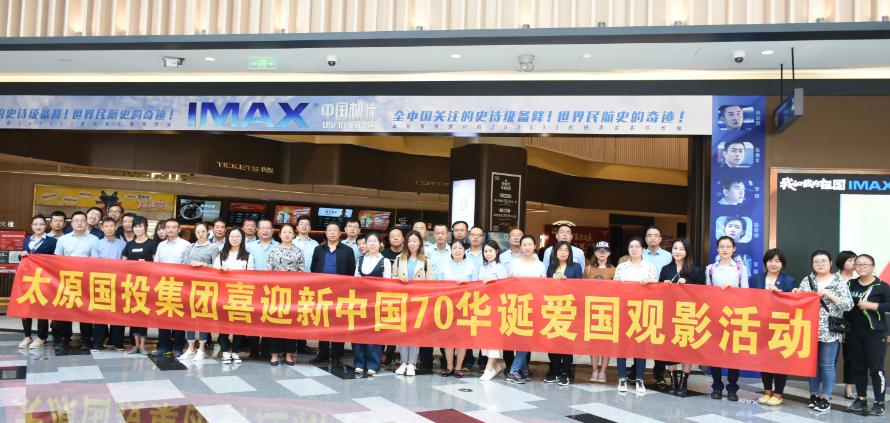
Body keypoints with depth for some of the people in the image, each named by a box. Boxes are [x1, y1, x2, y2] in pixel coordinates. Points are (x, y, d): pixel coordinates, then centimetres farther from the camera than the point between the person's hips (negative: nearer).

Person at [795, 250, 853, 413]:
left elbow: (849, 305, -8)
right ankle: (814, 394, 20)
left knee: (827, 364, 2)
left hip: (830, 331, -3)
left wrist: (830, 295, -17)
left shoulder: (839, 282, -1)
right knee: (812, 362, 10)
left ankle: (825, 398, 11)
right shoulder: (806, 280, 8)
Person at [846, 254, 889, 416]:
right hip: (854, 333, 4)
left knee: (876, 368, -1)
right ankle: (861, 399, 21)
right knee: (858, 367, 11)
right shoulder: (849, 284, 7)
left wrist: (872, 305, -19)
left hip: (875, 333, -4)